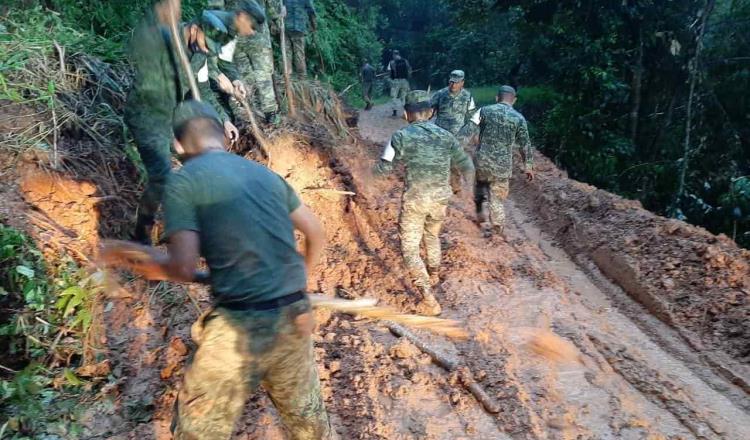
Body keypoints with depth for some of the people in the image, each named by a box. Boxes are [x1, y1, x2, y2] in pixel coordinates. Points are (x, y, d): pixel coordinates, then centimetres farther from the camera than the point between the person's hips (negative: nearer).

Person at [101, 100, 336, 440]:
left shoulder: (182, 181, -6)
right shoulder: (264, 173, 11)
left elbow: (184, 268, -14)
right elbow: (317, 235, 16)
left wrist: (155, 263, 7)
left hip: (240, 326, -5)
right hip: (295, 317, 6)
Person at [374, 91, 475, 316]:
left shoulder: (401, 136, -9)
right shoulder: (446, 136, 2)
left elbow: (383, 169, -5)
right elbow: (466, 166, 11)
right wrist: (468, 179, 34)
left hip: (414, 200, -4)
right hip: (440, 199, 4)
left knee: (410, 250, 5)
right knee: (432, 235, 31)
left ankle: (429, 301, -5)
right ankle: (433, 273, 53)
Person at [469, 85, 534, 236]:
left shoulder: (485, 110, -1)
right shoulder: (519, 118, 0)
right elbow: (525, 145, 5)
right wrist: (528, 166, 15)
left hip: (482, 161, 0)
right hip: (503, 166, 0)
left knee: (480, 184, 29)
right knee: (497, 197, 14)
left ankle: (480, 212, 19)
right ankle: (497, 229, 19)